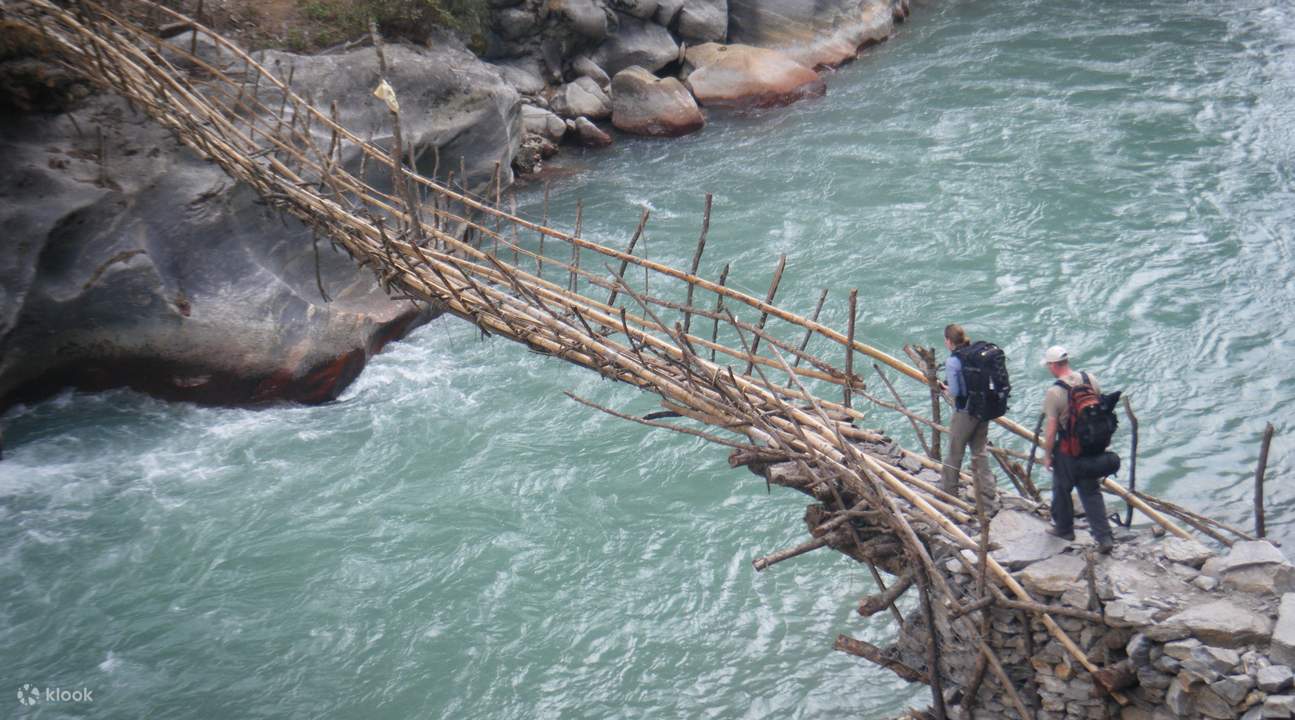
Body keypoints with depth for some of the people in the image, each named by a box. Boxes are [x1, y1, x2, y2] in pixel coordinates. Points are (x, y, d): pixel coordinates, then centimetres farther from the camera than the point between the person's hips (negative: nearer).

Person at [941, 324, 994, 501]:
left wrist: (946, 387, 0)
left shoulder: (952, 362, -19)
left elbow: (954, 391, -20)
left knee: (955, 452, 9)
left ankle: (948, 489, 21)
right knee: (980, 450, 18)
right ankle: (987, 489, 20)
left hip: (965, 412, -6)